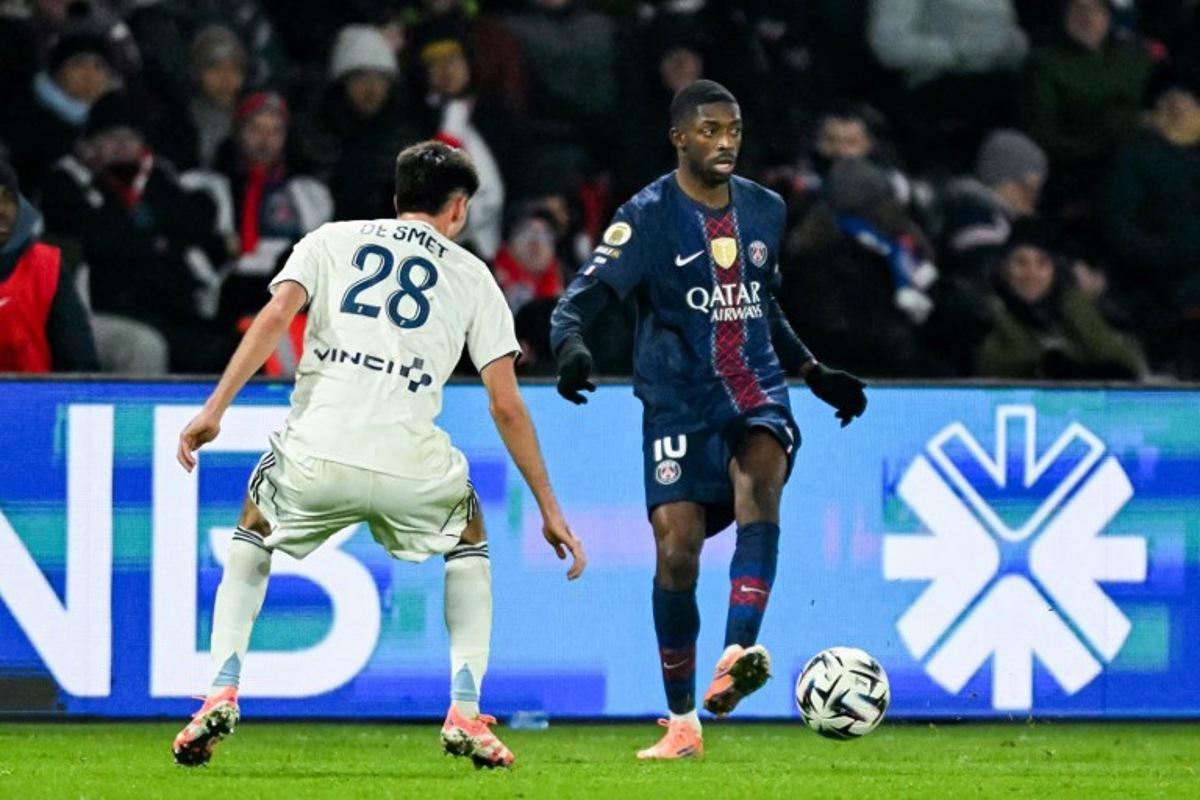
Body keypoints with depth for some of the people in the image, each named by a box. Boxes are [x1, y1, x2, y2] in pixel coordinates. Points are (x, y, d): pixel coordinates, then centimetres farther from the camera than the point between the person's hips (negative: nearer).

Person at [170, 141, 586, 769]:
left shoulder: (330, 241, 19)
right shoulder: (471, 276, 18)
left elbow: (275, 317, 0)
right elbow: (506, 405, 14)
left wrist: (215, 408, -4)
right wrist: (549, 511, 19)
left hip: (315, 454, 0)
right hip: (409, 467, 0)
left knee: (252, 538, 32)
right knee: (468, 540, 31)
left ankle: (221, 694, 12)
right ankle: (465, 714, 16)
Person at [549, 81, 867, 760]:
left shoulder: (765, 210, 12)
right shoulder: (648, 217, -4)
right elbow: (582, 298, -12)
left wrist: (816, 374, 28)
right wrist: (570, 347, -33)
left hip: (756, 396, 3)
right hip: (678, 407, -2)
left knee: (759, 475, -31)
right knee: (677, 551, -12)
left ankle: (738, 656, -43)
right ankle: (682, 724, 4)